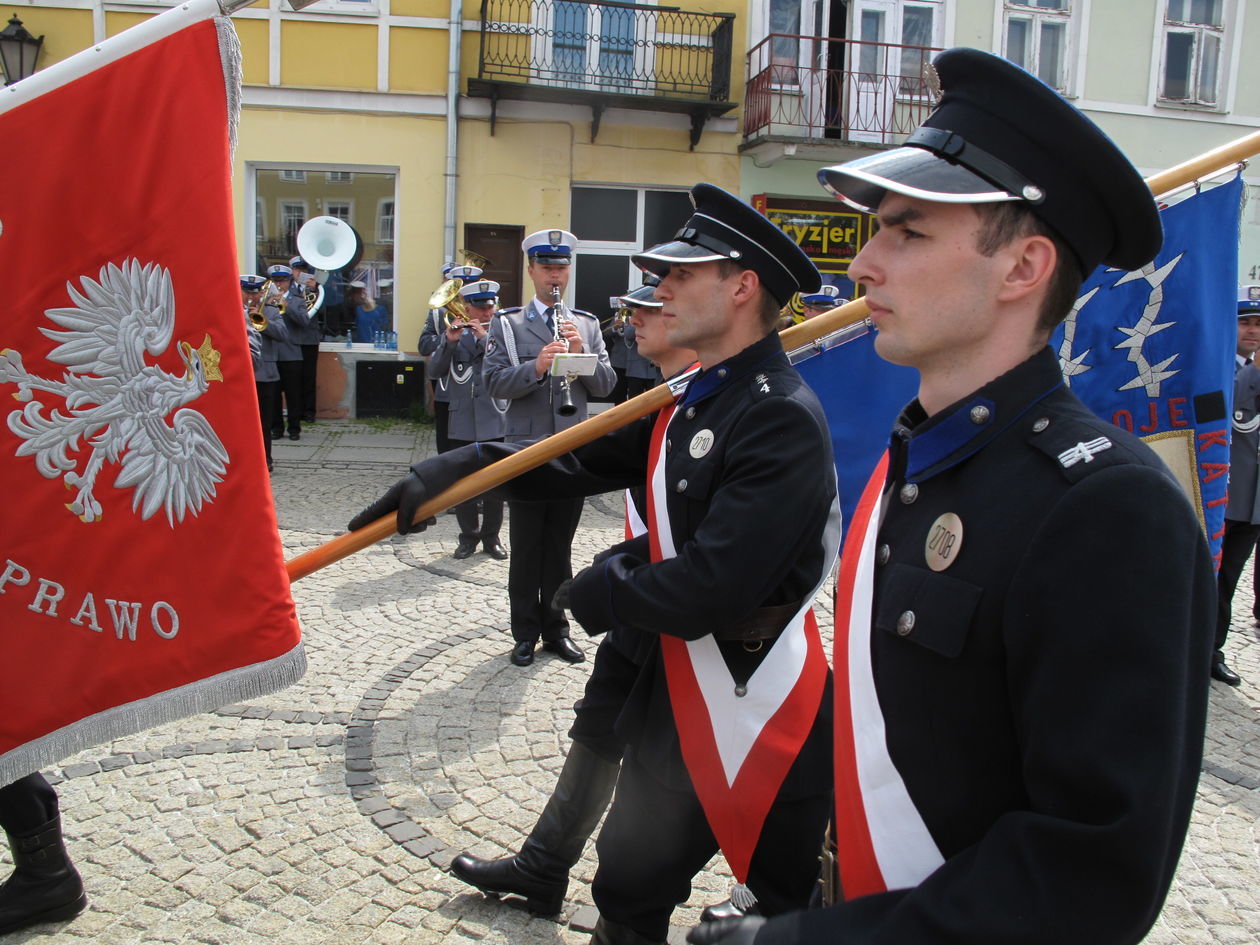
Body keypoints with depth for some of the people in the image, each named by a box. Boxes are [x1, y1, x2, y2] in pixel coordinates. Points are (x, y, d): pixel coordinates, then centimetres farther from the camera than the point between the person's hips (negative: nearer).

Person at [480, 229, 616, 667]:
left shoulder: (587, 325, 10)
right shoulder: (507, 323, 2)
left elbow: (606, 384, 4)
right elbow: (493, 381, -8)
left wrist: (581, 352, -12)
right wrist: (535, 367, -24)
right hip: (526, 449, -2)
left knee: (560, 545, 11)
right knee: (525, 546, 5)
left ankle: (555, 627, 23)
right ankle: (525, 632, 17)